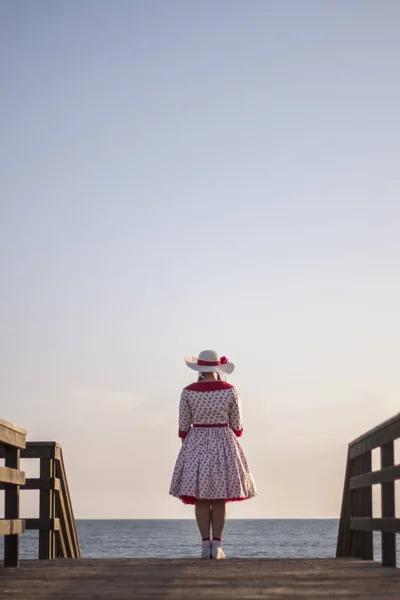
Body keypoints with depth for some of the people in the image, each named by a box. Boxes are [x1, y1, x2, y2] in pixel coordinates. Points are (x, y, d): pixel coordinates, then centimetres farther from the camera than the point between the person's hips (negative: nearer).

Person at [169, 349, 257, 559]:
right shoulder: (230, 390, -4)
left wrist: (186, 448, 12)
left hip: (196, 445, 0)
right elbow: (237, 425, 0)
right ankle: (216, 545, -1)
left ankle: (206, 544, -3)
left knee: (201, 499, 4)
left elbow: (183, 426, -1)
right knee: (220, 499, 5)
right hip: (223, 445, 0)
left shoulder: (188, 392, -5)